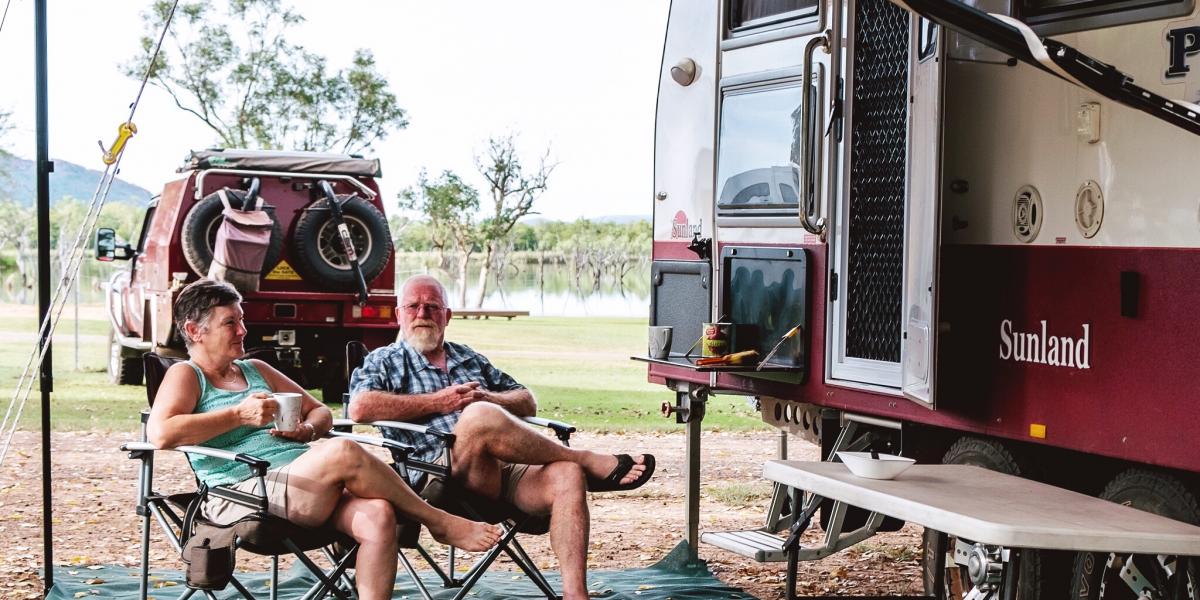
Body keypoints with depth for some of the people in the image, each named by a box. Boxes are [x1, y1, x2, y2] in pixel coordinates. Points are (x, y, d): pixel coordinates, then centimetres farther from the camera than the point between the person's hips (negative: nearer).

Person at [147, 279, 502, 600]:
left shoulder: (256, 370, 26)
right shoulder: (186, 375, 6)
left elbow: (320, 412, 29)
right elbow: (160, 433, -14)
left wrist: (307, 431, 4)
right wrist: (241, 414, -12)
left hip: (309, 487, 7)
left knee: (378, 515, -25)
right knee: (343, 452, -30)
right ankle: (439, 522, -11)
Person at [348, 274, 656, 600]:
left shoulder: (468, 358, 32)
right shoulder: (384, 361, 17)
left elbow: (527, 402, 27)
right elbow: (360, 408, -5)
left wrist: (488, 399, 3)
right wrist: (439, 402, -5)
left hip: (507, 471, 5)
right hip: (444, 472, -5)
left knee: (567, 475, -26)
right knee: (479, 416, -35)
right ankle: (590, 462, -18)